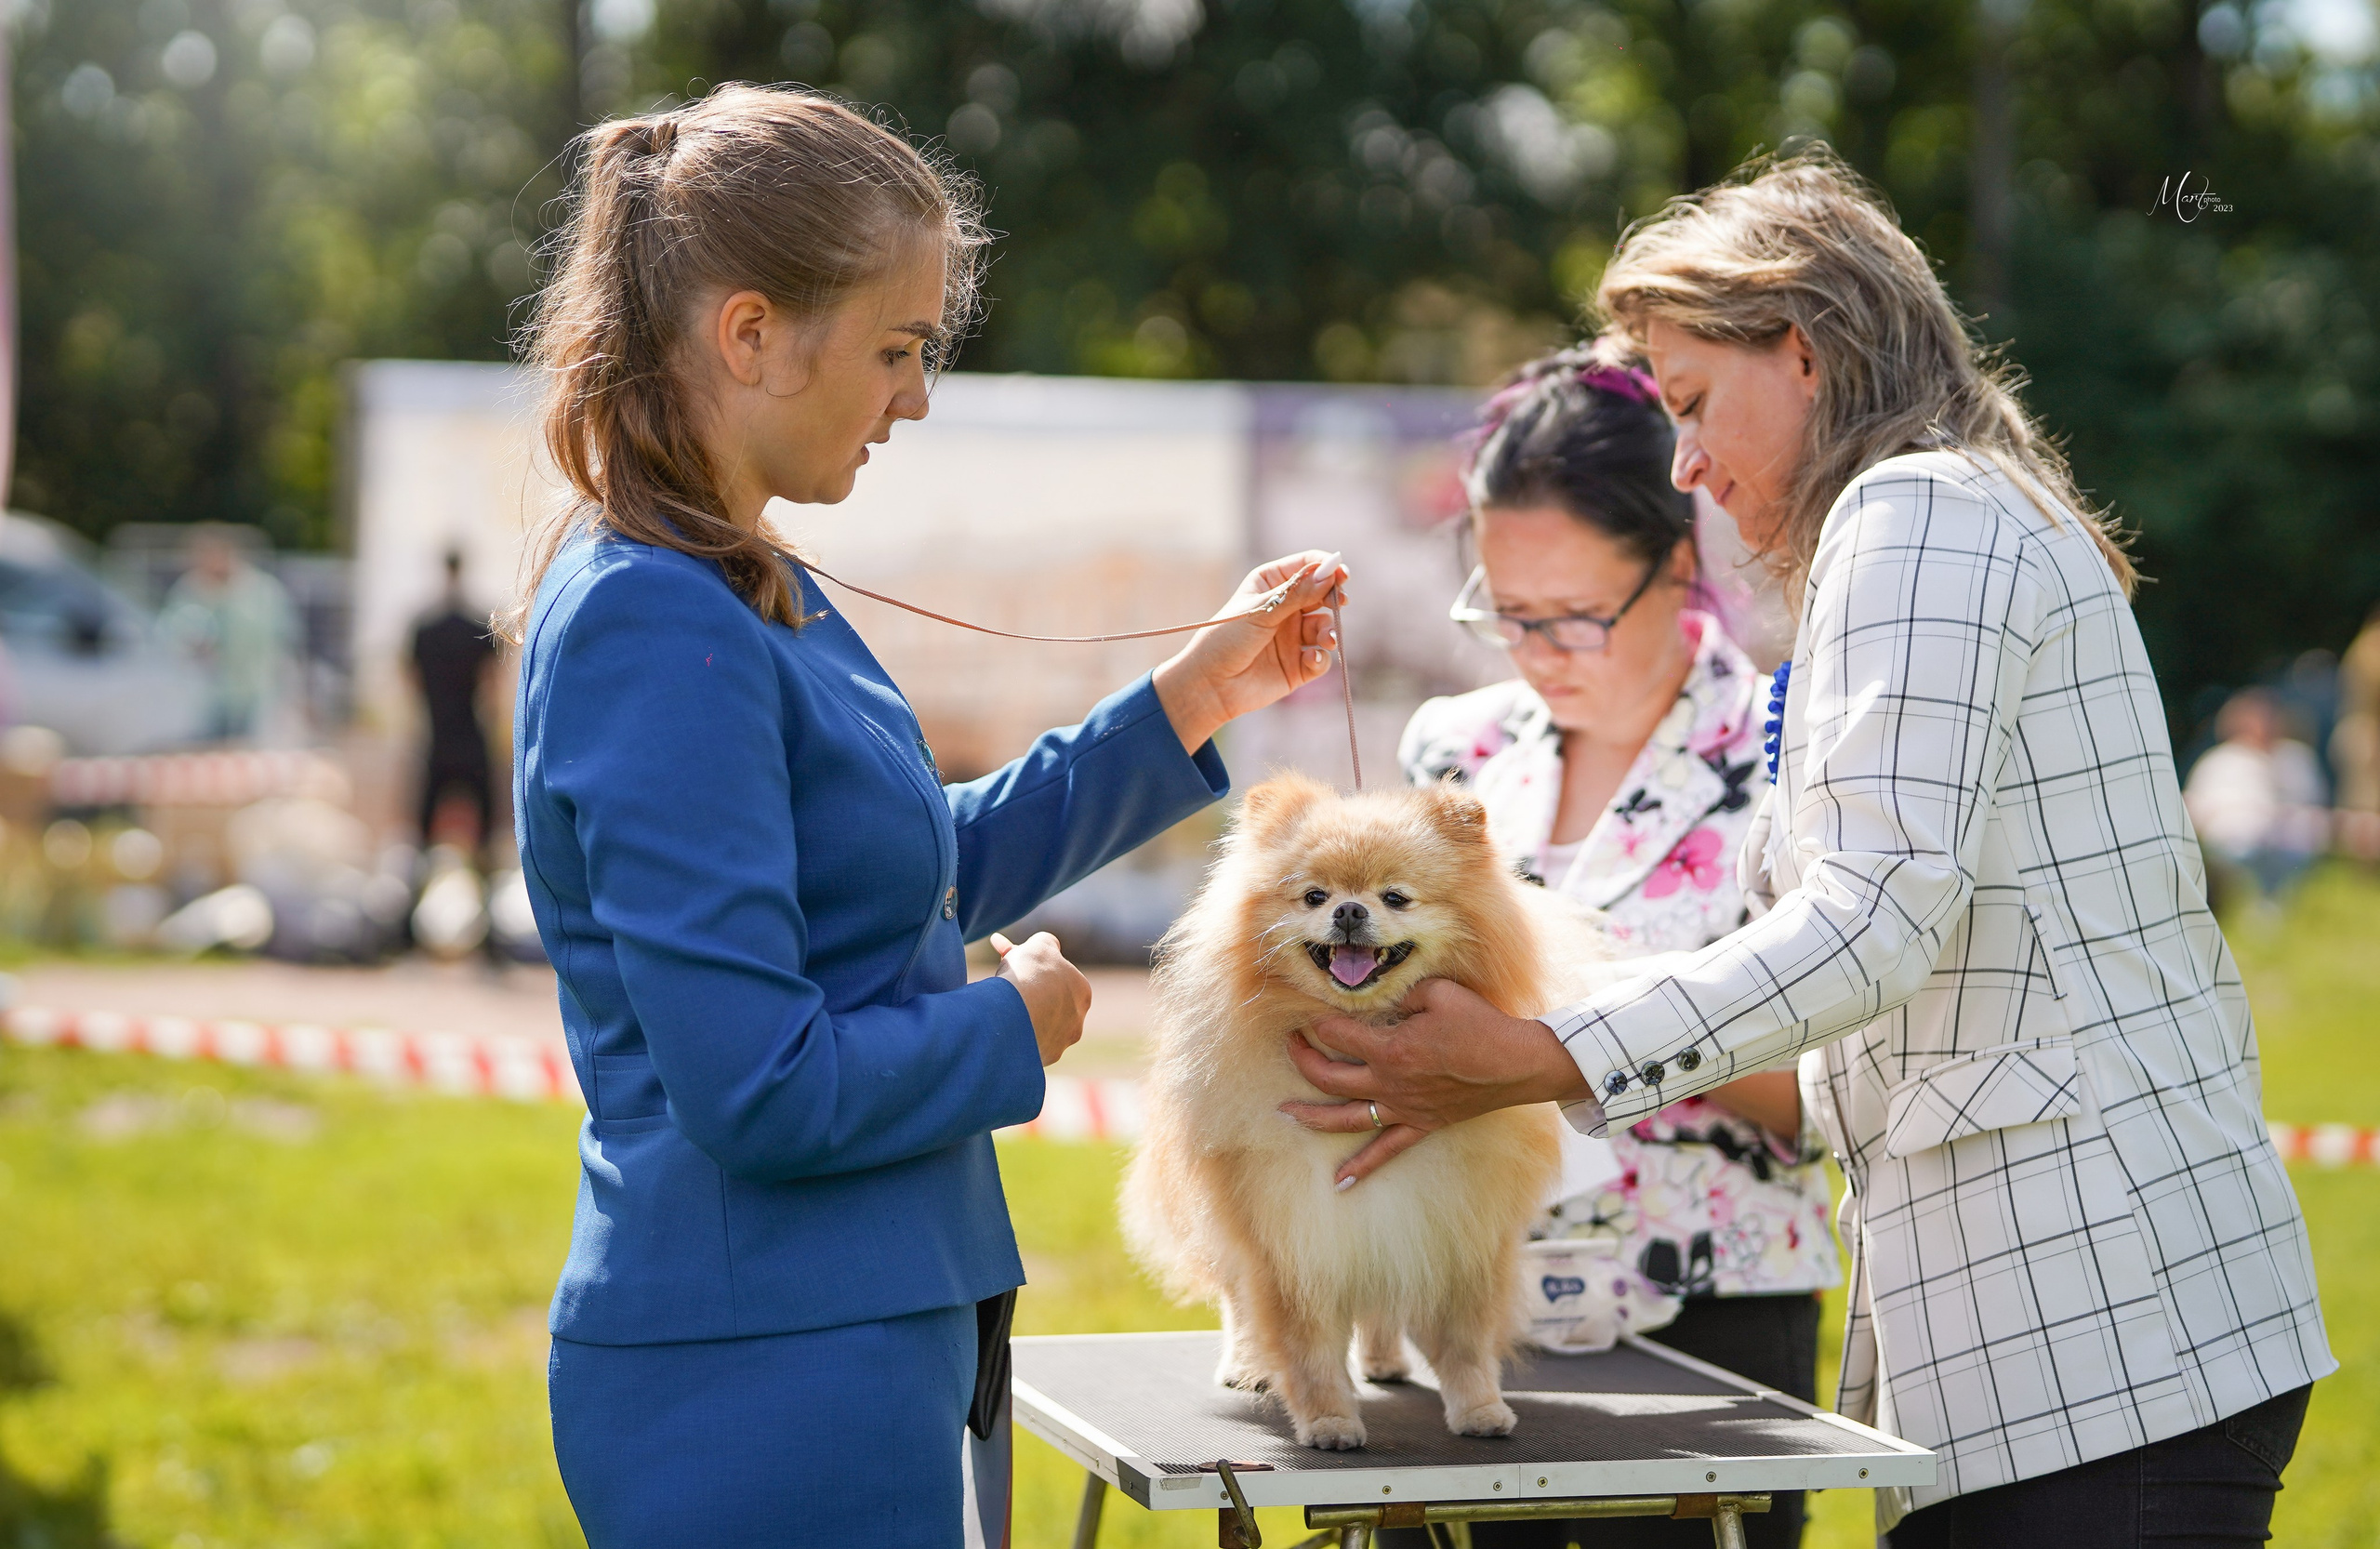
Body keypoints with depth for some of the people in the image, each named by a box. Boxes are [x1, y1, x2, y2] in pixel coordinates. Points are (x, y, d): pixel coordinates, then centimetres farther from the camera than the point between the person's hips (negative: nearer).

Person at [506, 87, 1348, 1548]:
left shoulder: (755, 592, 10)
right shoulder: (653, 628, -20)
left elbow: (933, 869, 23)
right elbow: (758, 1085, -25)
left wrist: (1190, 699, 18)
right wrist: (1016, 1026, -9)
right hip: (762, 1384, -10)